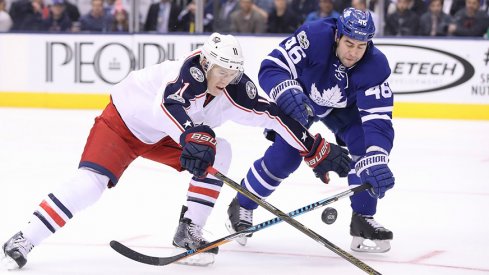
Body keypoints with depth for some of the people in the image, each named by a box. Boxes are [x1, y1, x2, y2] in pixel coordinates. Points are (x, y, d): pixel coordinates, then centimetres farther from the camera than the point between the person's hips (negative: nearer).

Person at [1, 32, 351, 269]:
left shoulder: (235, 91, -16)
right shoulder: (191, 70, -33)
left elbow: (274, 116, -14)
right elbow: (169, 103, -52)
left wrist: (317, 149, -14)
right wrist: (195, 137, -67)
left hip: (164, 137, 6)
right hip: (123, 121, -6)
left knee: (219, 152, -12)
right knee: (90, 182, -22)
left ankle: (189, 230, -8)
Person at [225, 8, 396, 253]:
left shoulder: (375, 66, -33)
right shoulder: (314, 37, -38)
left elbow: (378, 120, -37)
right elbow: (271, 68, -34)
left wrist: (376, 163, -51)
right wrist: (287, 93, -55)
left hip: (343, 107, 2)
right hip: (299, 98, -2)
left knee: (367, 146, -19)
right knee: (285, 155, -14)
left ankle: (363, 219, -3)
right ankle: (241, 206, 10)